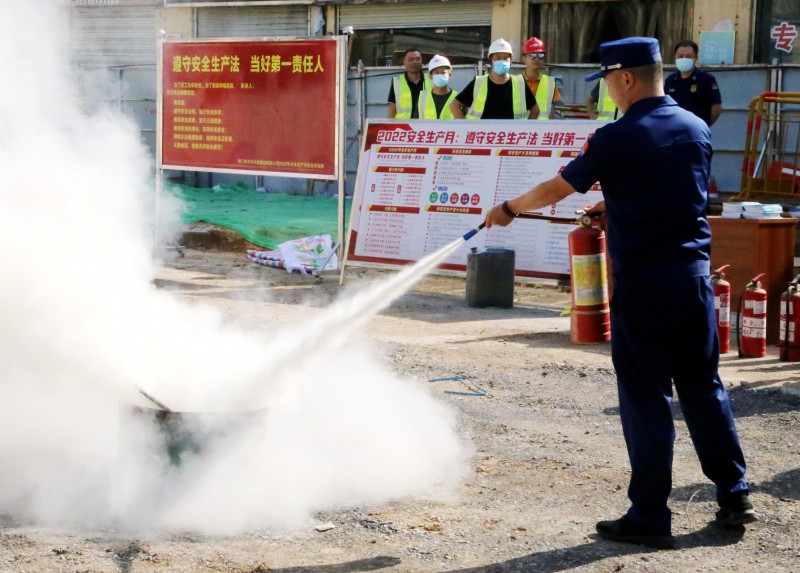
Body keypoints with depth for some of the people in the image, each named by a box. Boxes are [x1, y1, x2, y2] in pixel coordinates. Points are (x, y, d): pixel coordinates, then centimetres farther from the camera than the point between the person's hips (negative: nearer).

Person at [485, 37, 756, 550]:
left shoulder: (618, 139, -11)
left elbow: (557, 188, -2)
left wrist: (509, 209, 15)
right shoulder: (697, 129, 7)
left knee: (646, 397, 1)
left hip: (642, 281, -5)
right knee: (703, 387, 16)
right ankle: (735, 496, 20)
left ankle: (650, 516, 6)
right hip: (695, 272, 6)